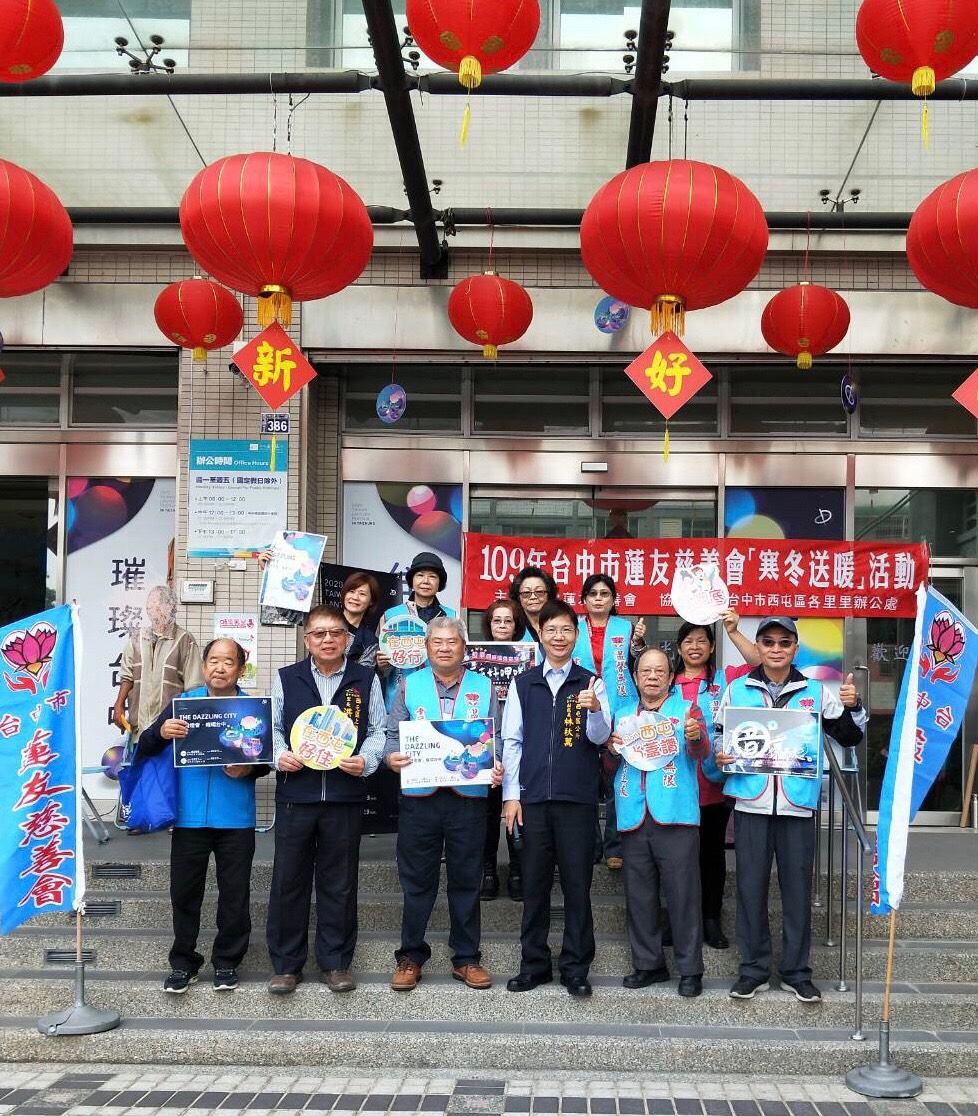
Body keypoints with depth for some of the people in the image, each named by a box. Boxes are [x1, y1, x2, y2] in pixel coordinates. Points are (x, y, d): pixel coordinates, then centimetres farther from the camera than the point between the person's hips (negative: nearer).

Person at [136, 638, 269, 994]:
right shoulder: (183, 701, 4)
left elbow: (268, 759, 6)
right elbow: (144, 749, 1)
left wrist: (249, 768, -15)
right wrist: (161, 732, -21)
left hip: (236, 818, 0)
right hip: (189, 816, 1)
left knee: (235, 894, 6)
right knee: (184, 892, 6)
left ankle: (227, 962, 20)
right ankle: (183, 963, 19)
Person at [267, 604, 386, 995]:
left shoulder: (366, 680, 7)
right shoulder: (286, 678, 9)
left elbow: (377, 731, 7)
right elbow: (272, 727, 10)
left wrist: (365, 761, -11)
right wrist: (280, 755, -9)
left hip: (345, 795, 0)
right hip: (295, 792, 0)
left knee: (339, 882, 7)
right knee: (288, 879, 4)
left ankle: (335, 962, 19)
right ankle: (286, 964, 15)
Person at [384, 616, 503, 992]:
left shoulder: (484, 688, 9)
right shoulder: (409, 685, 9)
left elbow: (496, 739, 6)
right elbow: (393, 733, 5)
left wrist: (497, 767, -12)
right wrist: (391, 756, -16)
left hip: (469, 796, 0)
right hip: (419, 796, 0)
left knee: (466, 881, 7)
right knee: (417, 882, 6)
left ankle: (467, 958, 18)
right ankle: (411, 957, 16)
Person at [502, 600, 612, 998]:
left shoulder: (591, 683, 5)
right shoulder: (522, 684, 9)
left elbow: (600, 737, -5)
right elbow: (511, 741, 9)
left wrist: (595, 711, -26)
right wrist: (511, 795, 2)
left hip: (578, 798, -1)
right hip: (533, 797, 2)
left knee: (577, 883, 2)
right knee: (534, 883, 7)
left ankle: (575, 968, 11)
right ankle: (534, 964, 18)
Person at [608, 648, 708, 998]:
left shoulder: (686, 709, 6)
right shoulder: (622, 715, 17)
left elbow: (701, 753, -8)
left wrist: (696, 738, -30)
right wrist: (611, 749, -2)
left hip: (675, 817, -4)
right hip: (634, 818, 4)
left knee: (683, 894, -4)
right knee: (639, 895, 8)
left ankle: (690, 969, 4)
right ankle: (648, 964, 19)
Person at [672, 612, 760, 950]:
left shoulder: (724, 680, 4)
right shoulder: (668, 683, 9)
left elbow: (760, 665, -8)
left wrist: (734, 632, -15)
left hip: (714, 783, -1)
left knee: (713, 852, 8)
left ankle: (712, 921, 17)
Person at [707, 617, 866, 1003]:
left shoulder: (816, 692, 8)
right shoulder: (737, 690, 8)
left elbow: (849, 737, 10)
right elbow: (718, 738, 13)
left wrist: (852, 707, -9)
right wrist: (717, 758, -9)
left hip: (798, 805, 0)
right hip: (751, 804, 0)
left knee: (797, 888, 5)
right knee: (751, 887, 4)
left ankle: (796, 971, 17)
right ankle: (753, 969, 16)